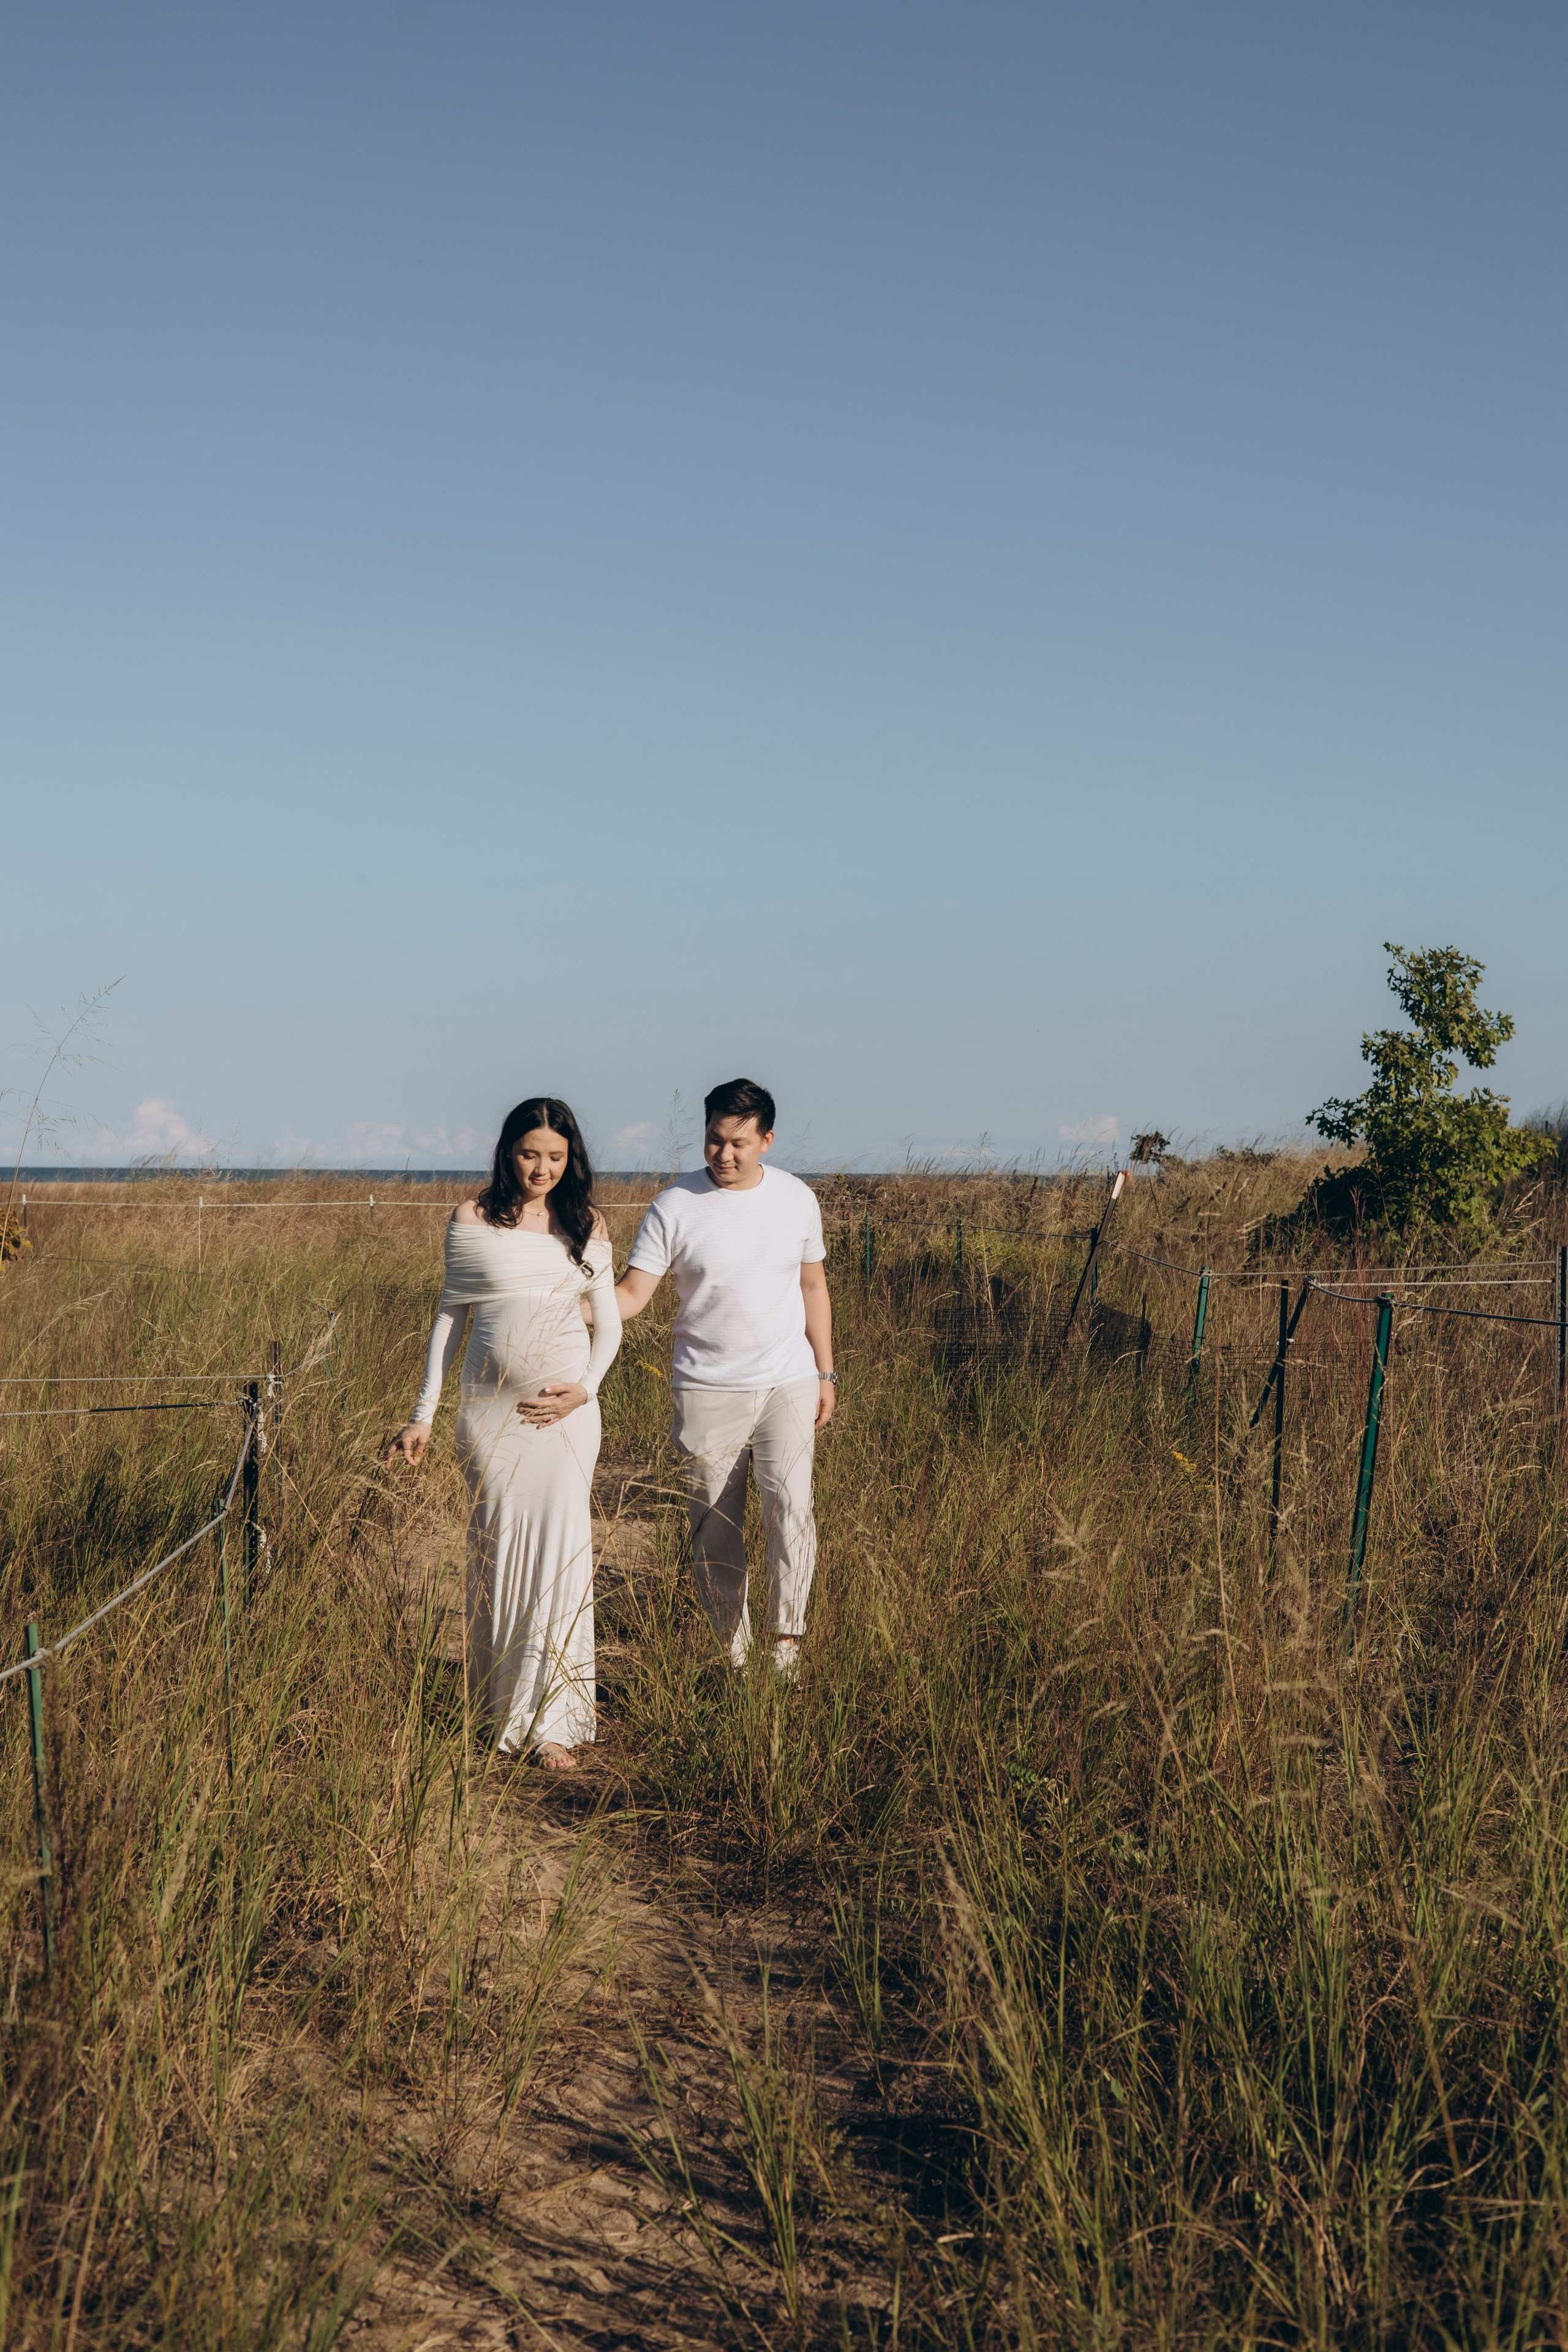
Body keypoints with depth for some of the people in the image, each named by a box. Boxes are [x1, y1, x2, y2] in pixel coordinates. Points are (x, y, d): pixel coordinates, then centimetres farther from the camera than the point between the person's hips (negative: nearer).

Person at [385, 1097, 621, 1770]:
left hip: (564, 1408, 0)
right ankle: (497, 1709, 15)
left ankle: (551, 1720, -3)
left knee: (559, 1546, -7)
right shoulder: (472, 1222, 2)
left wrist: (586, 1388, -6)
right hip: (491, 1405, 0)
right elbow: (450, 1317, 7)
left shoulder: (586, 1226, 6)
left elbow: (609, 1322, 11)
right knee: (496, 1546, 3)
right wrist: (423, 1414, 5)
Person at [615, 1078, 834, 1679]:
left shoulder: (797, 1199, 2)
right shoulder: (675, 1206, -7)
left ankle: (786, 1641, -9)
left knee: (789, 1504, -18)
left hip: (788, 1384, 1)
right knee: (714, 1530, 4)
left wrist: (825, 1373, 12)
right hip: (707, 1392, -1)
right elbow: (632, 1293, -9)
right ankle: (731, 1654, 17)